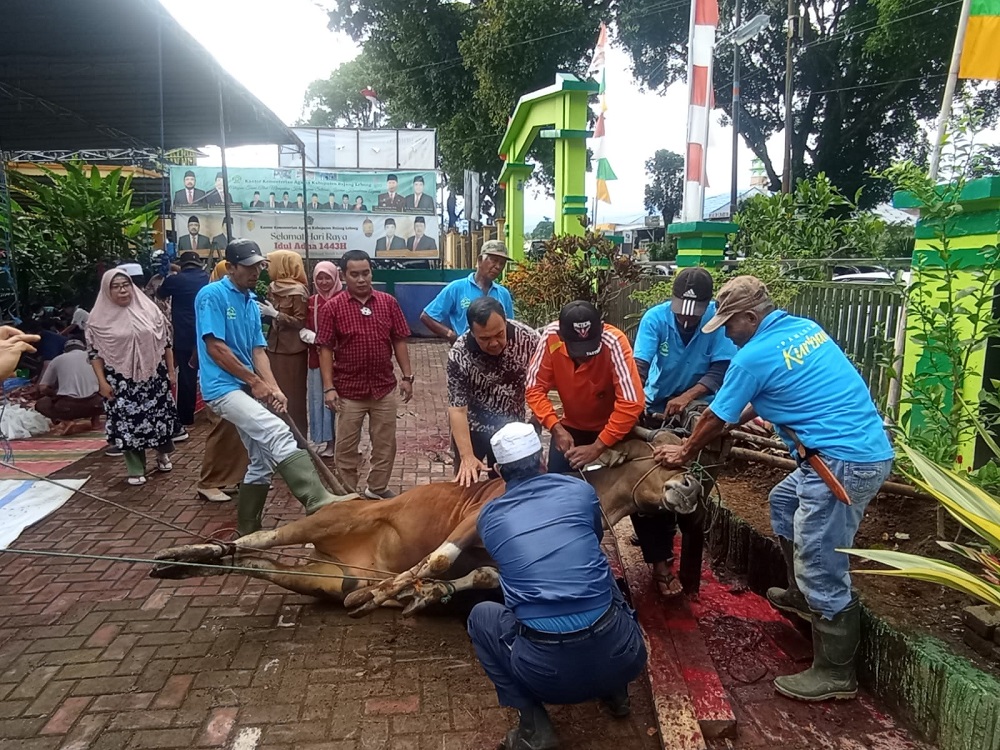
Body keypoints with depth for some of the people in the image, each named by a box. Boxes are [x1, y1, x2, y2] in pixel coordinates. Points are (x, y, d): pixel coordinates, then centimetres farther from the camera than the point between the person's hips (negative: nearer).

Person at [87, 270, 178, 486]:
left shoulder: (148, 309, 1)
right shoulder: (100, 317, -2)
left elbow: (166, 342, 5)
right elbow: (95, 353, 0)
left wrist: (171, 371, 4)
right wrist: (102, 382, -7)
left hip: (153, 376, 1)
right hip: (121, 381, -1)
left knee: (160, 417, 9)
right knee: (128, 423, 2)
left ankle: (163, 454, 35)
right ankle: (136, 470, 14)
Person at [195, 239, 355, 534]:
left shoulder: (252, 303, 15)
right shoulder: (212, 295, -8)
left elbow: (258, 351, 10)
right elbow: (215, 348, -15)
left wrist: (272, 387, -6)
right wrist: (255, 381, -12)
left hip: (249, 388, 9)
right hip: (224, 387, -9)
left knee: (263, 461, 10)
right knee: (278, 434, -27)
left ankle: (247, 530, 22)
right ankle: (318, 500, -32)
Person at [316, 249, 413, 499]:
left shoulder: (388, 302, 1)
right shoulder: (332, 307, -6)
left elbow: (399, 341, 5)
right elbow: (326, 349, -6)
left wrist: (407, 377, 1)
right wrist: (329, 387, -11)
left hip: (384, 387, 3)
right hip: (349, 390, -2)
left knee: (385, 443, 13)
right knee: (346, 447, 8)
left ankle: (378, 489, 31)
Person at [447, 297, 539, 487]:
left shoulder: (529, 339, -23)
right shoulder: (459, 354, -27)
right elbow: (457, 408, -24)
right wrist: (467, 456, -31)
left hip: (511, 428, 2)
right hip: (471, 429, -1)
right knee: (467, 485, 12)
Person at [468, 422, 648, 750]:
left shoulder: (488, 516, 7)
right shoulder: (579, 490, 6)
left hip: (548, 670, -2)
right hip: (623, 658, 3)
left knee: (480, 616, 25)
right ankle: (616, 691, 30)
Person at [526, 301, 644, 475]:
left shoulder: (614, 342, -33)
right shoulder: (551, 337, -24)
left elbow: (632, 403, -33)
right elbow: (535, 389, -16)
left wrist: (598, 446, -33)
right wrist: (556, 427, -28)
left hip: (613, 428, -2)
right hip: (571, 426, 3)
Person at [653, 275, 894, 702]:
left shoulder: (753, 357, -12)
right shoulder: (806, 328, 13)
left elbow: (716, 418, 1)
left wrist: (684, 453, 17)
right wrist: (733, 422, 28)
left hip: (844, 463, -10)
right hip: (869, 448, 10)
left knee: (821, 569, -1)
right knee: (783, 502, 27)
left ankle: (835, 673, 12)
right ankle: (803, 597, 39)